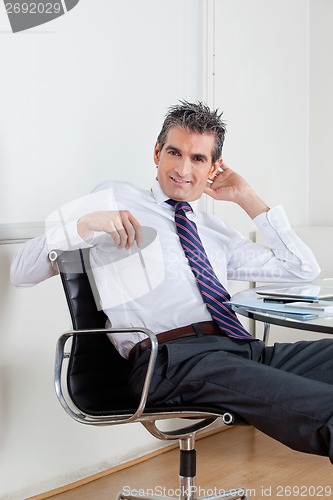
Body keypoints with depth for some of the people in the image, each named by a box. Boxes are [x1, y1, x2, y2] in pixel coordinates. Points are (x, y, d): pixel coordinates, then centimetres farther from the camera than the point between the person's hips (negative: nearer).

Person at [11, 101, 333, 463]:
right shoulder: (115, 198, 13)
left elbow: (303, 269, 27)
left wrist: (247, 199, 24)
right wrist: (84, 225, -10)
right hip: (173, 356, -7)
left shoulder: (215, 231, 28)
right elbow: (22, 273, 8)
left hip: (242, 351, 7)